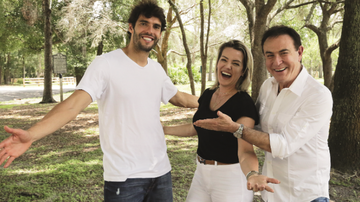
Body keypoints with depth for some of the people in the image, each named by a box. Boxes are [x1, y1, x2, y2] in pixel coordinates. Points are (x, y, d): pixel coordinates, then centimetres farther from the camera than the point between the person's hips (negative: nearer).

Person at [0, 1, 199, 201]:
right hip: (125, 178, -5)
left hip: (161, 172, 6)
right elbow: (74, 104, -22)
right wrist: (31, 135, -36)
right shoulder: (106, 64, -11)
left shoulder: (157, 69, 8)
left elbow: (179, 98, 25)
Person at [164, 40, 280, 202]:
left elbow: (245, 150, -28)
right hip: (201, 174, 7)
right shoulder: (207, 95, 2)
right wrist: (163, 129, 20)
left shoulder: (244, 104, -18)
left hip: (231, 178, -6)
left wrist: (252, 175, -47)